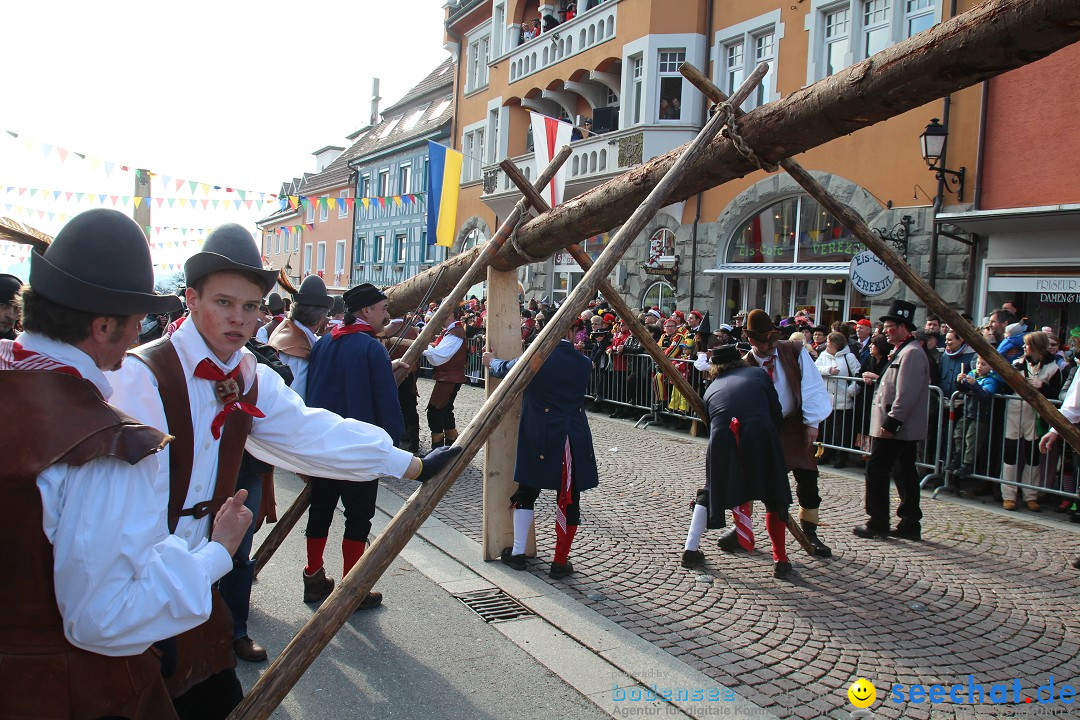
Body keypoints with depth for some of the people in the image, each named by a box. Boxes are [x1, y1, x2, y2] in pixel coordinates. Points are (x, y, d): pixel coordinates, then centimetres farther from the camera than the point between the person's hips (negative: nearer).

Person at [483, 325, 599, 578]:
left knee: (526, 492, 16)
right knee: (568, 500, 8)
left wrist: (491, 361, 33)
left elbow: (505, 369, 9)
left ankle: (518, 552, 23)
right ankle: (560, 562, 13)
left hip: (537, 440, -1)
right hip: (573, 441, 1)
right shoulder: (583, 363, -1)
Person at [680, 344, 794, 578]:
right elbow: (777, 415, 16)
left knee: (711, 494, 27)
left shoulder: (711, 389, 27)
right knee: (774, 497, 19)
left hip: (722, 442, 2)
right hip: (760, 437, -2)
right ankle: (780, 560, 21)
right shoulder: (758, 373, 21)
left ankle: (690, 550, 27)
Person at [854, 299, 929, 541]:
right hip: (904, 429, 10)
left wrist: (890, 423, -24)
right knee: (904, 473, 12)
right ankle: (910, 524, 17)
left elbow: (906, 394, -24)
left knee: (876, 470, -4)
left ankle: (878, 523, 3)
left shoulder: (911, 353, -17)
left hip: (896, 428, -10)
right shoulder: (902, 351, 17)